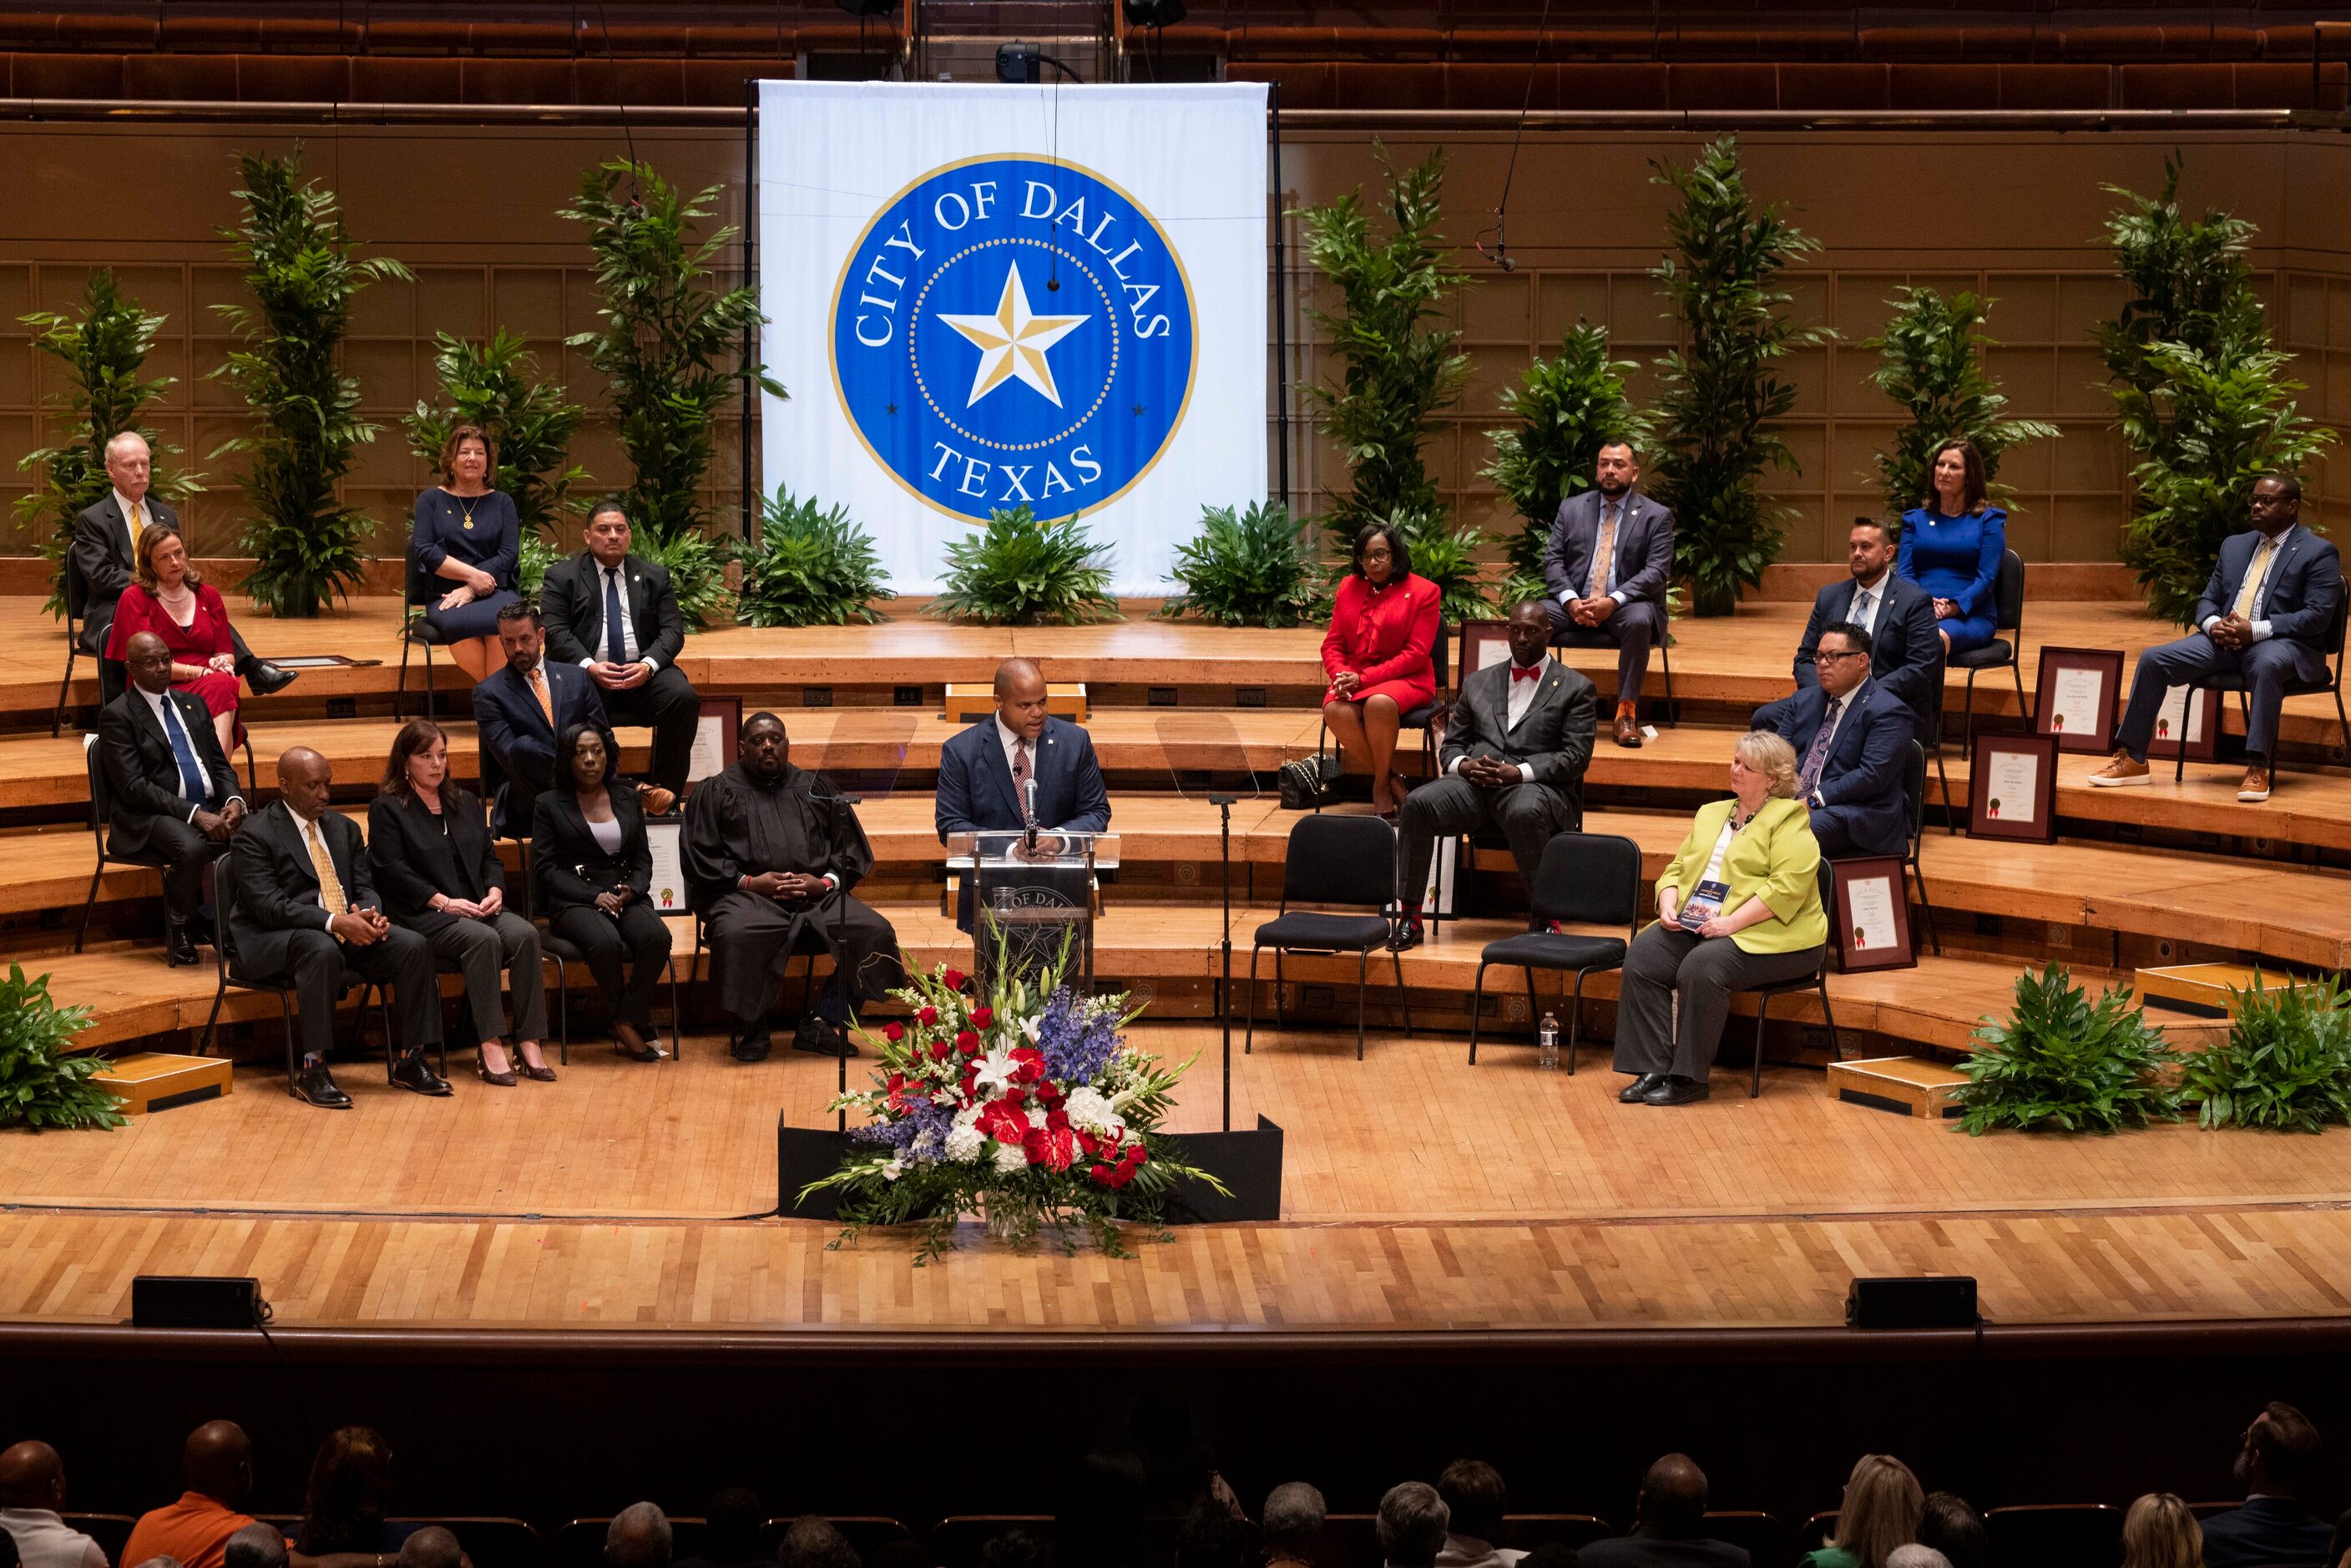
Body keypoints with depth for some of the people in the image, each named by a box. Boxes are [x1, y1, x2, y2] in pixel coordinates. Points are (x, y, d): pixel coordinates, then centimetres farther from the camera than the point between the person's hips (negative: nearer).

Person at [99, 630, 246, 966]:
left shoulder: (191, 705, 18)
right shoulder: (117, 716, -3)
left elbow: (220, 764, 18)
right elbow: (134, 787, -12)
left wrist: (234, 800, -6)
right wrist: (195, 814, -21)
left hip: (211, 809, 6)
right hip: (151, 817, -6)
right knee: (191, 848, -38)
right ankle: (179, 932, -15)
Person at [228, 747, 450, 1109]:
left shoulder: (344, 828, 16)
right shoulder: (256, 834, -6)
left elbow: (365, 888, 14)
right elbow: (268, 905, -17)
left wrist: (370, 915, -12)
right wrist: (334, 922, -26)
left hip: (347, 929, 6)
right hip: (276, 940, -6)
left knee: (414, 946, -17)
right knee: (324, 951, -40)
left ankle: (408, 1060, -11)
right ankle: (312, 1070, -36)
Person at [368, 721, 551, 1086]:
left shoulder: (465, 803, 22)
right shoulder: (387, 808, 3)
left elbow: (489, 857, 20)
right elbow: (394, 871, -8)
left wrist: (495, 890, -3)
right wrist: (444, 902, -17)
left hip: (478, 907, 6)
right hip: (422, 915, -6)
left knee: (525, 934, -26)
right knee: (483, 939, -35)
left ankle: (528, 1043, -28)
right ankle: (490, 1047, -35)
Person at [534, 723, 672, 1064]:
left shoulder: (627, 799, 19)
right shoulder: (550, 805, 8)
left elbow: (643, 858, 17)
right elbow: (545, 867, 0)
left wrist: (631, 891, -7)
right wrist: (595, 896, -14)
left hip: (627, 897, 3)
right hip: (573, 901, -3)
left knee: (657, 936, -32)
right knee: (607, 943, -37)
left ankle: (626, 1023, -19)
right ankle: (639, 1027, -17)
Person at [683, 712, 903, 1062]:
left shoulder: (816, 788, 22)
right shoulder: (715, 792, 15)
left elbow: (853, 848, 16)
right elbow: (699, 856, 4)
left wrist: (825, 882, -4)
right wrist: (749, 882, -11)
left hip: (817, 895, 3)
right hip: (747, 895, -3)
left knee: (875, 931, -22)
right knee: (737, 934, -38)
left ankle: (823, 1025, -12)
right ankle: (750, 1030, -16)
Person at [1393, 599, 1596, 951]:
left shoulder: (1575, 688, 11)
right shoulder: (1479, 682, 24)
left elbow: (1576, 756, 0)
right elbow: (1451, 745, 22)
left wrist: (1519, 772, -15)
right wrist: (1464, 765, -4)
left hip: (1536, 786, -4)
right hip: (1474, 783, 4)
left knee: (1525, 813, -41)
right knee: (1418, 803, -27)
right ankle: (1410, 918, -23)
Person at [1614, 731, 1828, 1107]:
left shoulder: (1789, 820, -3)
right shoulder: (1710, 814, 22)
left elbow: (1788, 886, -16)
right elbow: (1677, 869, 21)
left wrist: (1732, 922, -22)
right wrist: (1668, 906, -1)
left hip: (1766, 934, -7)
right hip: (1694, 926, 7)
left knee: (1701, 967, -33)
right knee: (1643, 956, -19)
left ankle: (1688, 1077, -22)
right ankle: (1651, 1070, -19)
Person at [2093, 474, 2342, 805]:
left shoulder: (2319, 553, -1)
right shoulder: (2234, 545, 20)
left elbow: (2318, 616, -11)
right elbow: (2208, 600, 20)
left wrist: (2255, 630, -21)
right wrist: (2213, 625, -6)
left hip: (2282, 643, -6)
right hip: (2225, 638, 6)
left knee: (2267, 665, -42)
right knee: (2153, 659, -13)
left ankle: (2257, 768, -41)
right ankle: (2132, 759, -9)